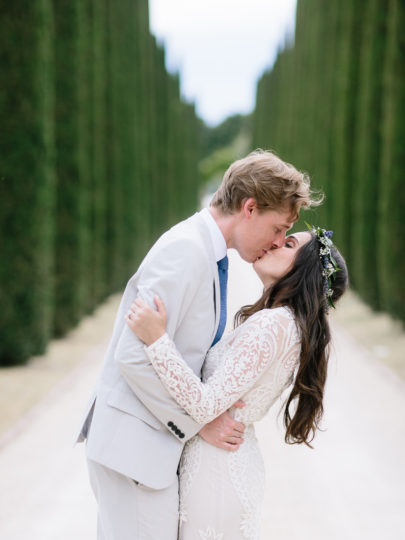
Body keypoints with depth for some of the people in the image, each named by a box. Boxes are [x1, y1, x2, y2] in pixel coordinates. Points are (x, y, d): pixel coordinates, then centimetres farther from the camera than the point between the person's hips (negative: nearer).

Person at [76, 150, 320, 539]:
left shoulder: (204, 249, 12)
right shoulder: (186, 250, -19)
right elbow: (134, 357, -24)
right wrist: (200, 422, -15)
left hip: (156, 439, 10)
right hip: (134, 444, -10)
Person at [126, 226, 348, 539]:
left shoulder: (270, 324, -22)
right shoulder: (291, 325, 8)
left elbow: (206, 406, -26)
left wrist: (157, 339, -31)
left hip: (217, 471, -9)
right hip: (239, 464, 9)